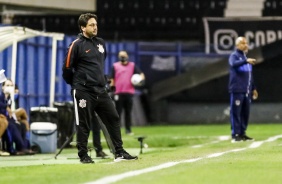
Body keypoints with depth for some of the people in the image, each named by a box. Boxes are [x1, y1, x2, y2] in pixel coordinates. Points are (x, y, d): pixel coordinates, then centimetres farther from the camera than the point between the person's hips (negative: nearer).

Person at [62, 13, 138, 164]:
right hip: (84, 92, -6)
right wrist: (76, 84, 4)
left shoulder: (101, 43, 11)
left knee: (113, 118, 4)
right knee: (83, 124, 0)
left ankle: (119, 153, 8)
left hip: (101, 91, 6)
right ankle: (83, 156, 10)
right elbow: (67, 68, -6)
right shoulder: (77, 45, -9)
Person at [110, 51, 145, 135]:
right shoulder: (115, 66, 7)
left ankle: (128, 130, 11)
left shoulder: (132, 65, 10)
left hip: (129, 92, 1)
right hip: (118, 93, -1)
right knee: (118, 112, -1)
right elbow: (112, 79, 7)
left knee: (128, 112, 6)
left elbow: (141, 75, 7)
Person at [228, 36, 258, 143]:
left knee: (245, 113, 8)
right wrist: (246, 61, -42)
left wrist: (253, 88, 22)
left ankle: (242, 134, 16)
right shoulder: (234, 56, -4)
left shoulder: (246, 57, 19)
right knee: (236, 112, -7)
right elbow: (234, 64, -28)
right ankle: (235, 135, -6)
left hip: (247, 91, 7)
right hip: (237, 90, -7)